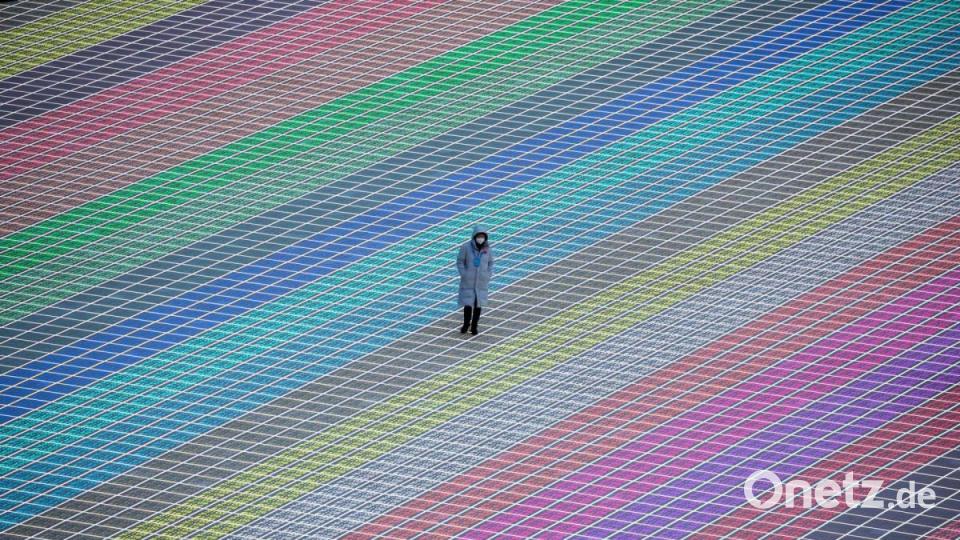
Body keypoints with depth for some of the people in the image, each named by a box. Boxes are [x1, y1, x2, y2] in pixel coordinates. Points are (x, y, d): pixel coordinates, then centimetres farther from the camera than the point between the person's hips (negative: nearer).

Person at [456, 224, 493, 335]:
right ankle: (466, 323, 23)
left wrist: (488, 276, -2)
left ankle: (474, 326, 23)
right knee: (468, 303, -1)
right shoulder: (466, 247, -15)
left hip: (481, 282, 2)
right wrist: (464, 275, -11)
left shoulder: (487, 248, -6)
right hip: (468, 281, -2)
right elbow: (460, 261, -5)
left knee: (478, 304, 7)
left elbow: (490, 263, 8)